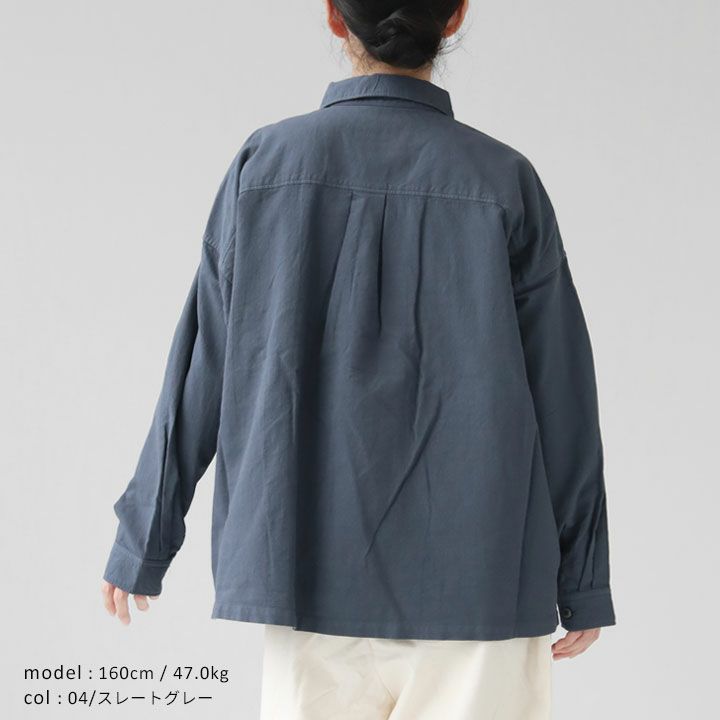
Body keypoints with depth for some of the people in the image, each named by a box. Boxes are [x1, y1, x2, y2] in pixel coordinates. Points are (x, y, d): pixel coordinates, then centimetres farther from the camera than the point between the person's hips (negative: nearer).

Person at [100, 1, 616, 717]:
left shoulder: (266, 162, -2)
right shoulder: (505, 181, -3)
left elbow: (199, 368, 1)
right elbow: (561, 386, -1)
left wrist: (143, 541, 11)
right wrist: (582, 581, 8)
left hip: (312, 568, 2)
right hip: (478, 576, -1)